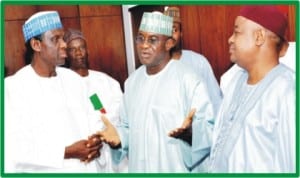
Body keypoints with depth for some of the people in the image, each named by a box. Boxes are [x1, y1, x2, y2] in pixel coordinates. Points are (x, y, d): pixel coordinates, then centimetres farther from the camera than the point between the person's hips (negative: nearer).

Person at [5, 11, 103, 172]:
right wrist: (67, 152, -22)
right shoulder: (12, 88, -14)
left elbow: (92, 120, 7)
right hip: (45, 171, -5)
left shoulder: (73, 79, 2)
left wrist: (96, 142, -13)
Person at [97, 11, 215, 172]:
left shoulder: (189, 80, -14)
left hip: (178, 169, -5)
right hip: (139, 168, 5)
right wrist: (119, 136, -7)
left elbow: (210, 129, -15)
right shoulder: (132, 81, 4)